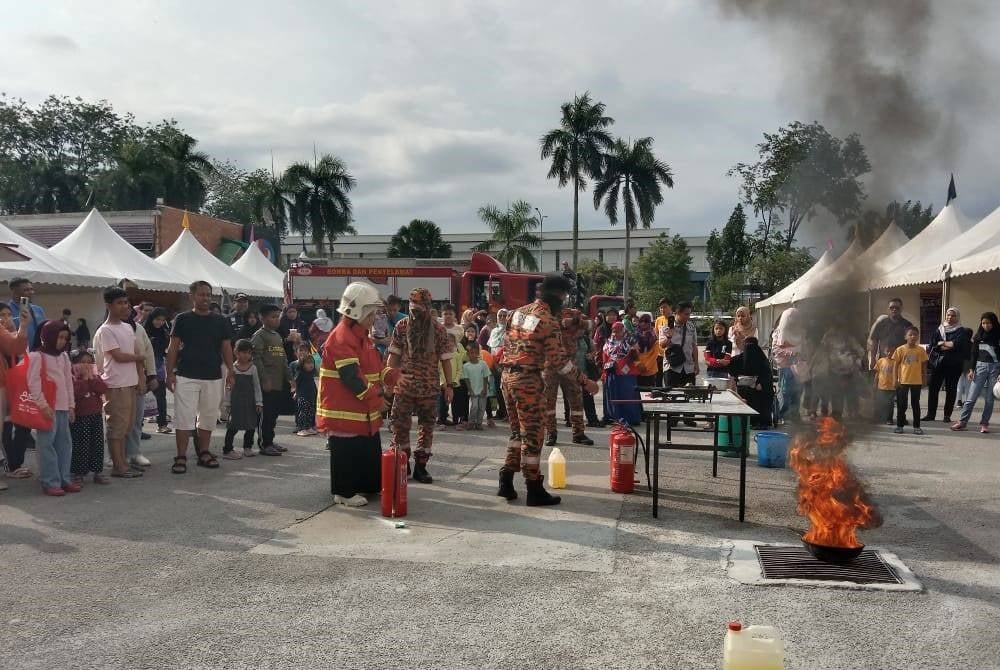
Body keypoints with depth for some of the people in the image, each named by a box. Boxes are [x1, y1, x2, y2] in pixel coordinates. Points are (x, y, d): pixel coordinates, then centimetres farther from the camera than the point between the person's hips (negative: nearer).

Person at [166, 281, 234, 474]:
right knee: (184, 417, -4)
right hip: (186, 376, -3)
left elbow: (226, 348, 9)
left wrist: (230, 372, 2)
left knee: (208, 418, 10)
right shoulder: (182, 319, 2)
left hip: (213, 377, 3)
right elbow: (173, 347, 2)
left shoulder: (220, 321, 8)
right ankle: (181, 457, 2)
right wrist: (170, 372, -5)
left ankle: (204, 453, 21)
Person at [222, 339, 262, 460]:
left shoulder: (253, 368, 4)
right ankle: (228, 450, 2)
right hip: (236, 402, -3)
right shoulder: (232, 368, -2)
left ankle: (247, 447, 24)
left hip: (250, 402, 3)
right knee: (233, 426, -5)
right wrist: (228, 402, -2)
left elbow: (257, 386, 6)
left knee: (251, 425, 9)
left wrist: (259, 402, 2)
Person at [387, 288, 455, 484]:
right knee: (399, 424, 1)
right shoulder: (402, 326, 0)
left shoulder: (439, 330, -2)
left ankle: (420, 466, 17)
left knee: (427, 426, 6)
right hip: (404, 385, 0)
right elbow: (394, 355, 4)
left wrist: (449, 385, -1)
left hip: (429, 388, 0)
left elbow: (445, 360, 1)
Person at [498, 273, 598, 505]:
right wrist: (585, 381, -9)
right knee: (532, 434, 0)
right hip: (528, 381, -8)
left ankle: (506, 482, 17)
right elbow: (558, 360, -16)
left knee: (518, 431, 18)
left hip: (508, 377, 8)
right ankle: (534, 490, 7)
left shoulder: (519, 312, 12)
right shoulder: (549, 321, -13)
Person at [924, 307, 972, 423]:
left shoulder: (961, 331, 2)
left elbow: (958, 344, -15)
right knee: (933, 388, -1)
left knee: (951, 389, 2)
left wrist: (942, 343, -6)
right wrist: (950, 345, -10)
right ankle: (930, 414, 6)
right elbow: (933, 345, 0)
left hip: (954, 365, -2)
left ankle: (947, 415, 8)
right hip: (938, 363, 3)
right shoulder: (939, 330, 10)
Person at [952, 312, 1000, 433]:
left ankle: (984, 423, 10)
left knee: (989, 398, 3)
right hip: (981, 366, 2)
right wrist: (972, 369, 3)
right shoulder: (978, 336, 6)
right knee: (972, 396, -2)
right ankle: (962, 422, 0)